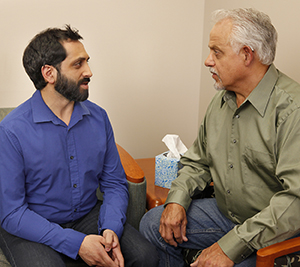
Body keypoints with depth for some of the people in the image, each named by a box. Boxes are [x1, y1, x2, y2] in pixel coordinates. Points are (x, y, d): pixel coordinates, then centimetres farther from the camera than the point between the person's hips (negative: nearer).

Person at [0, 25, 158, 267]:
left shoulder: (98, 117, 0)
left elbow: (114, 183, 5)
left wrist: (111, 229, -14)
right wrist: (76, 243, -22)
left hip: (89, 217, 3)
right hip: (32, 230, -3)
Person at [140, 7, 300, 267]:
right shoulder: (220, 101, 6)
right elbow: (198, 162, 15)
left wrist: (231, 246, -28)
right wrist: (177, 199, -4)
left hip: (273, 231, -6)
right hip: (224, 212, 7)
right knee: (153, 224, -2)